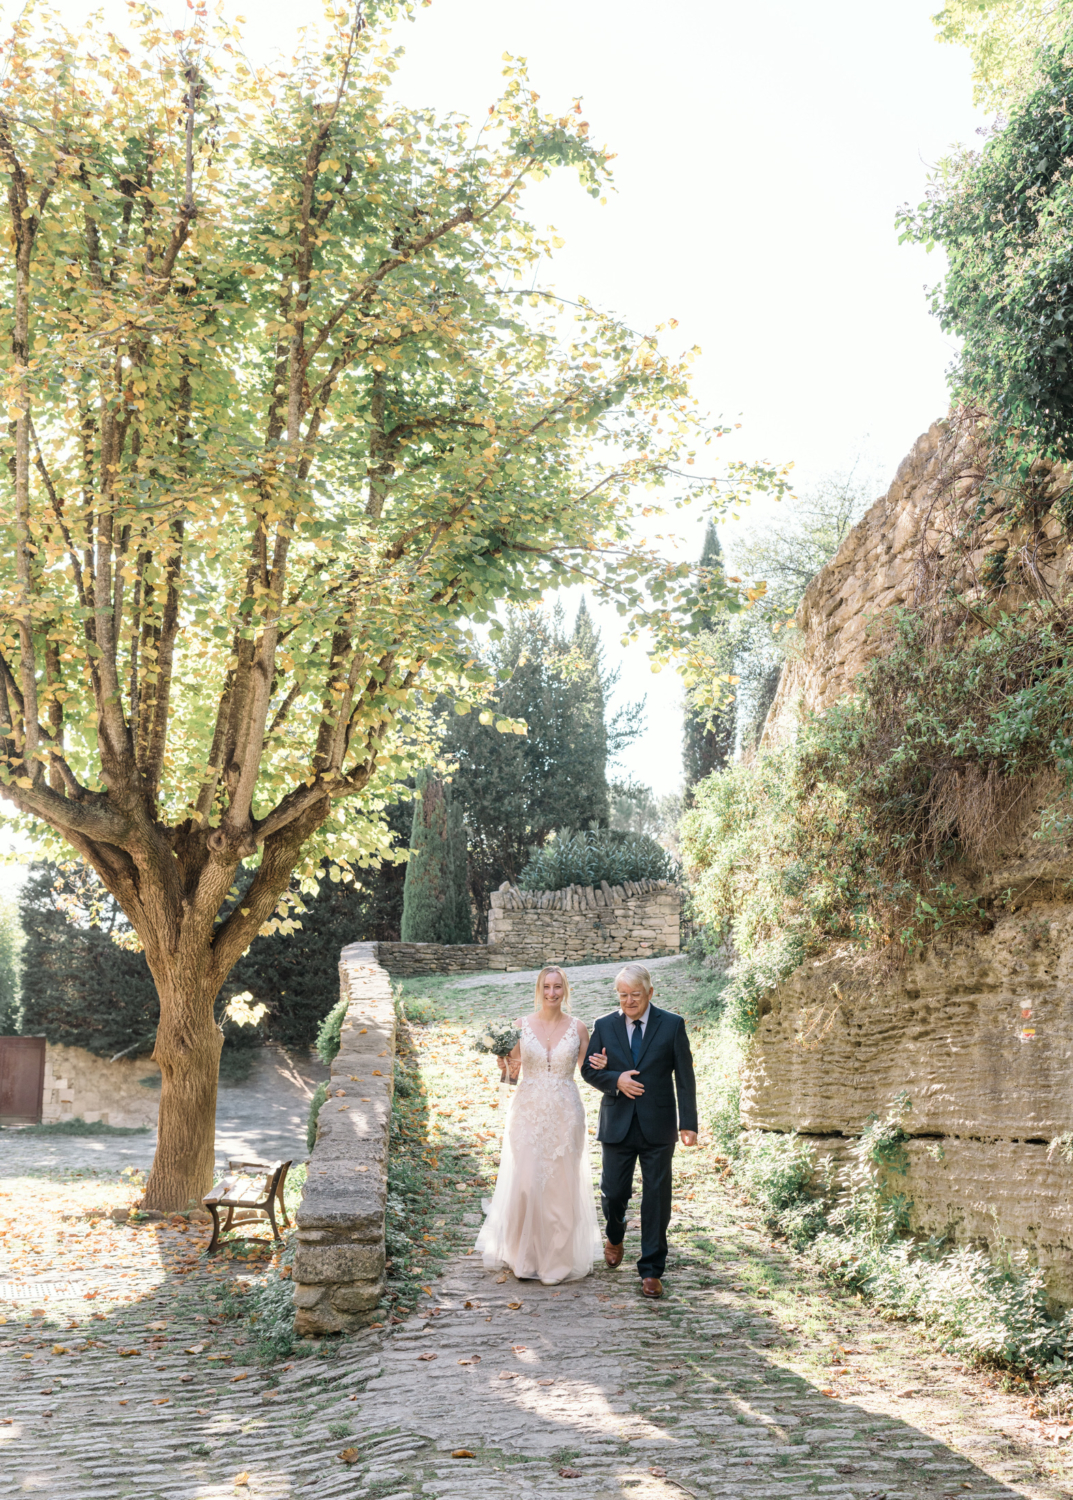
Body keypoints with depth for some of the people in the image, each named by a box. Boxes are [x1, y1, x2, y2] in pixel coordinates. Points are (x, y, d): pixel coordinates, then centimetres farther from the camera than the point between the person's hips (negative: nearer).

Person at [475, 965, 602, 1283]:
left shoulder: (577, 1028, 0)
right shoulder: (521, 1025, 0)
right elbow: (511, 1074, 5)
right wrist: (507, 1066, -17)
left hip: (565, 1114, 0)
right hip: (528, 1113, 0)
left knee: (563, 1184, 4)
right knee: (525, 1183, -3)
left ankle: (561, 1255, 19)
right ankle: (525, 1255, 14)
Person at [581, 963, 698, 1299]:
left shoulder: (672, 1025, -1)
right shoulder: (604, 1026, 4)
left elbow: (684, 1078, -1)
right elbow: (588, 1070, 7)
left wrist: (688, 1123, -6)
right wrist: (615, 1079, -13)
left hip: (657, 1127, -1)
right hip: (617, 1126, 2)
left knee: (656, 1198, 0)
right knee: (613, 1192, 6)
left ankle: (651, 1271, 11)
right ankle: (615, 1236, 40)